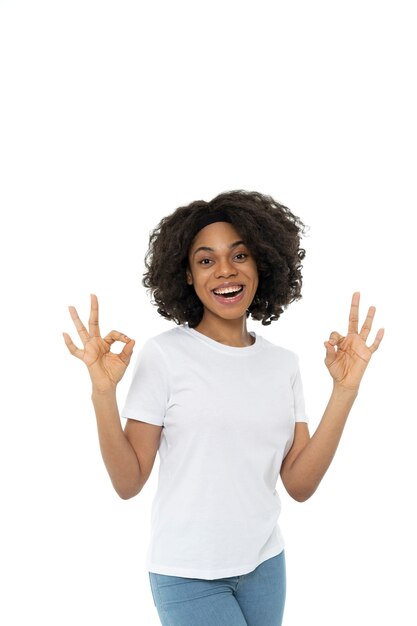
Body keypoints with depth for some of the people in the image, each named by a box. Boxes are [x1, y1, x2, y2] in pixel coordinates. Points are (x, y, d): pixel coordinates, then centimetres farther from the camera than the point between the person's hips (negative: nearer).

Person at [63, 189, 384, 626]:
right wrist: (103, 393, -23)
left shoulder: (283, 363, 2)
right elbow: (128, 483, -10)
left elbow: (300, 485, -3)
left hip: (265, 565, 4)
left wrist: (345, 390, -8)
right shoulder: (162, 355, -11)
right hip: (188, 574, -4)